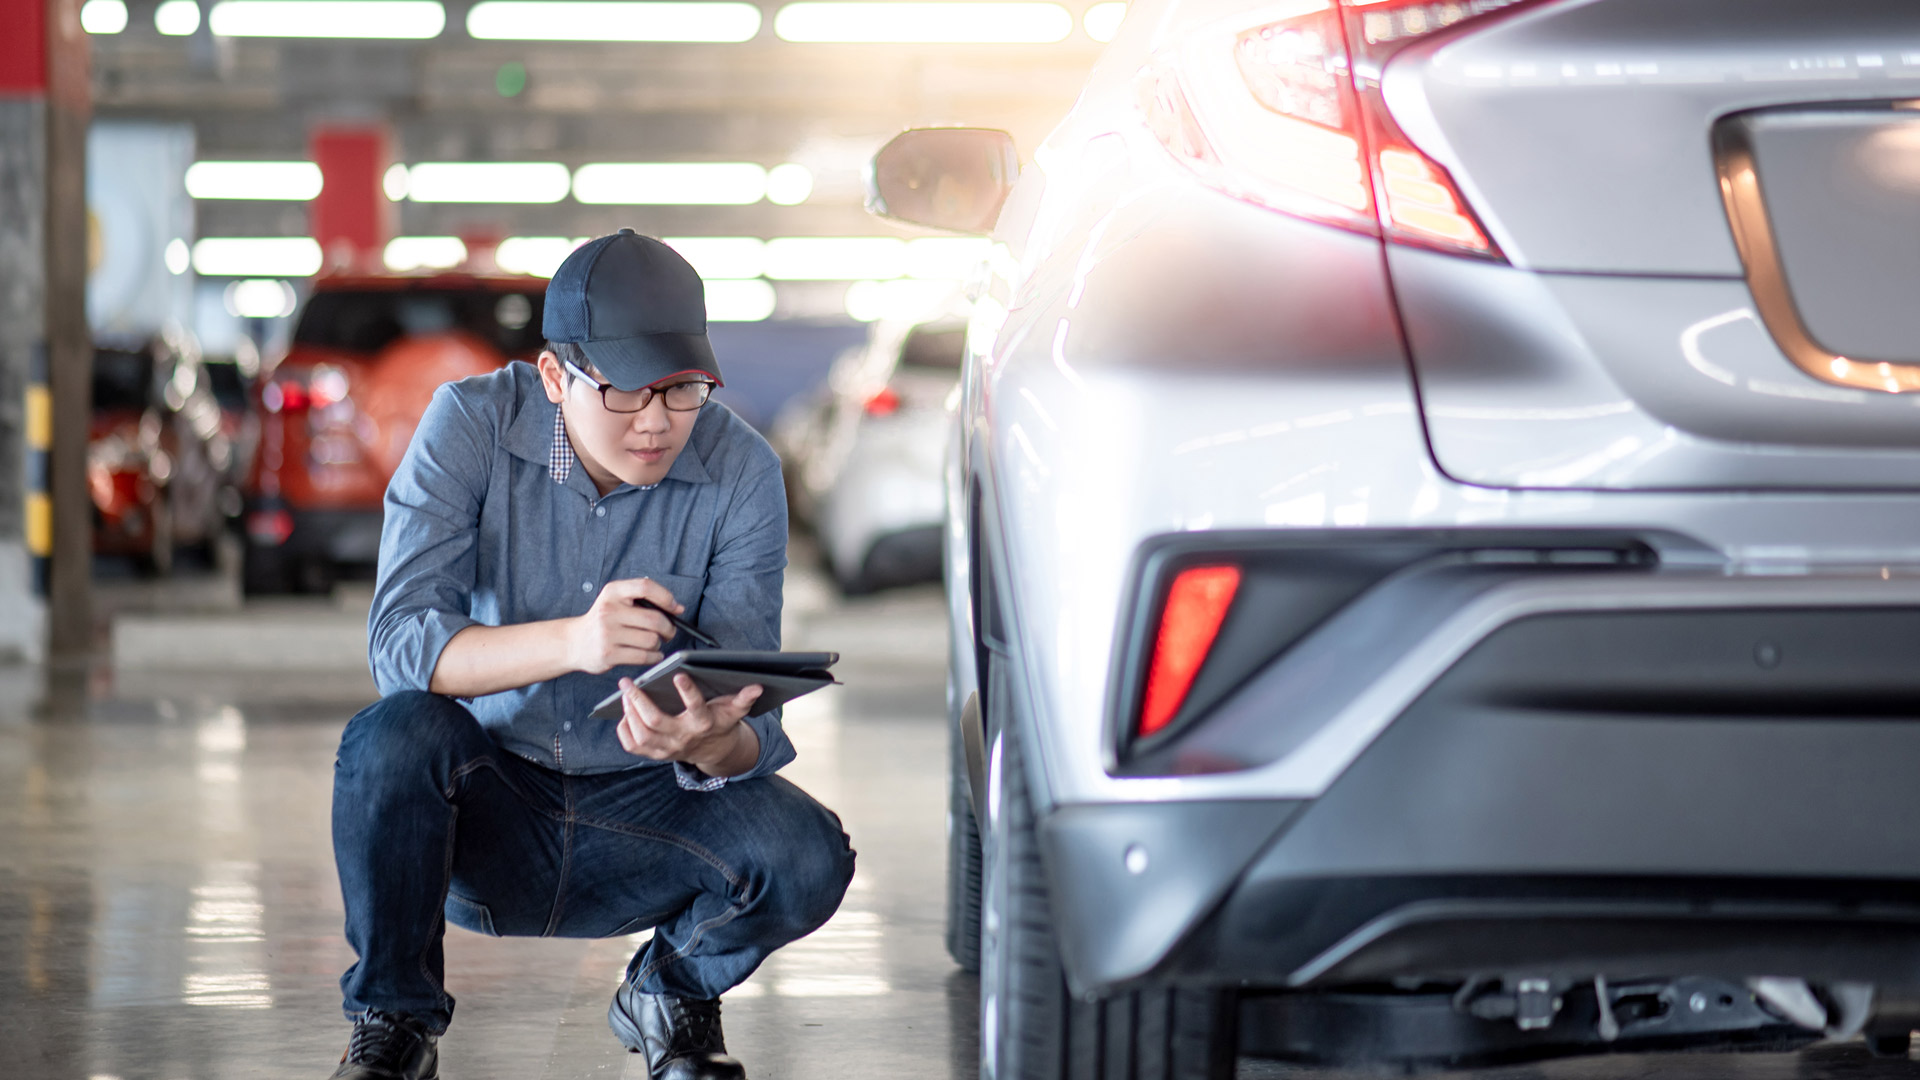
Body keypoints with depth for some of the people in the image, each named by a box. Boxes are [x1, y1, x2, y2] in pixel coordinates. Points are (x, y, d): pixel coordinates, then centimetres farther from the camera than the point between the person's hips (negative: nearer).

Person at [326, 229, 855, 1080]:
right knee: (393, 734, -33)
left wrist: (709, 743, -41)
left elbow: (749, 723, -15)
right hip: (482, 815, -1)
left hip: (645, 814, 1)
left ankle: (673, 992, 9)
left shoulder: (742, 473, -11)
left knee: (805, 858, -27)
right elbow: (399, 641, -25)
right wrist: (569, 642, -43)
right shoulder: (471, 425, -14)